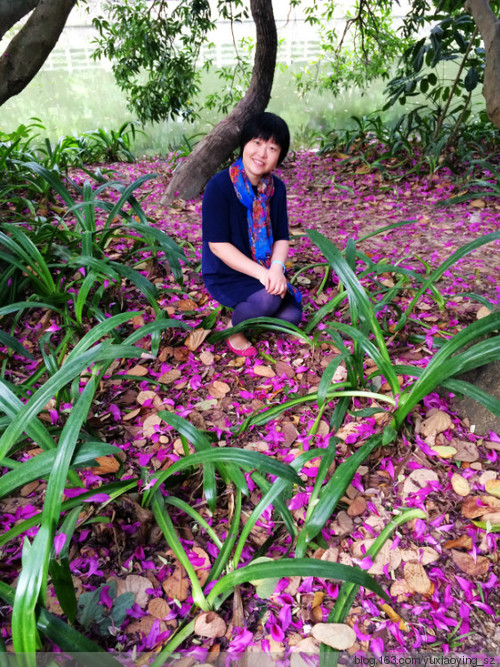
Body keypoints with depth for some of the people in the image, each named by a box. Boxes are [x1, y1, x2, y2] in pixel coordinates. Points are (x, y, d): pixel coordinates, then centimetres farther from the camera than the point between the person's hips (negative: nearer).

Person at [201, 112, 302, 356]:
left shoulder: (276, 188, -1)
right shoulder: (220, 186, -19)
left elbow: (281, 237, -1)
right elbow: (217, 244, -21)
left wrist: (276, 268, -24)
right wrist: (261, 272, -28)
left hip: (263, 273, 6)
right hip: (225, 275, -5)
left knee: (290, 316, -14)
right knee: (268, 299, -31)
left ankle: (248, 311, 18)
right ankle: (234, 328, 1)